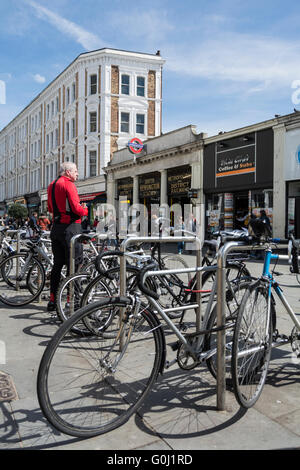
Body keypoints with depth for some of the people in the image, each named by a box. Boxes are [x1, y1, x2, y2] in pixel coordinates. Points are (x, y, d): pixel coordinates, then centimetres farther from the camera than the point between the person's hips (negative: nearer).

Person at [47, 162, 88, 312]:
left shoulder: (51, 185, 16)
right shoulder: (68, 184, -11)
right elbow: (76, 208, -19)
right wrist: (85, 210, 1)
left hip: (56, 228, 9)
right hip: (70, 226, -9)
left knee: (57, 264, 13)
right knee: (74, 264, -3)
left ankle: (52, 300, 18)